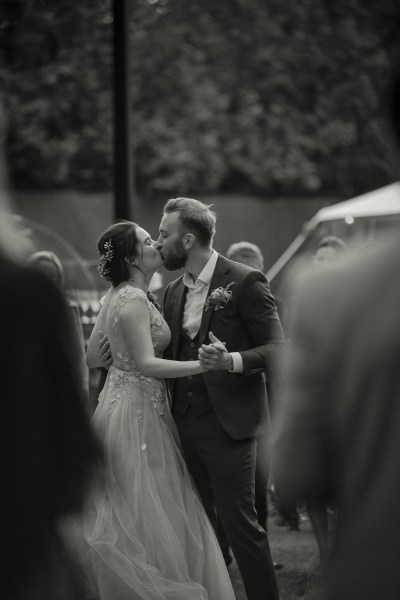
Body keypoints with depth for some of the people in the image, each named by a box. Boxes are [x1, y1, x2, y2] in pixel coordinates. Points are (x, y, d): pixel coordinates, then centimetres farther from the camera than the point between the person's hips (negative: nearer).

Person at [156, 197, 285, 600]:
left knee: (239, 521, -6)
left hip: (227, 423, -7)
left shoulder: (245, 282, -8)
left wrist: (231, 361, -28)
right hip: (184, 422, 7)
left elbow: (277, 350, -11)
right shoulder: (174, 291, 13)